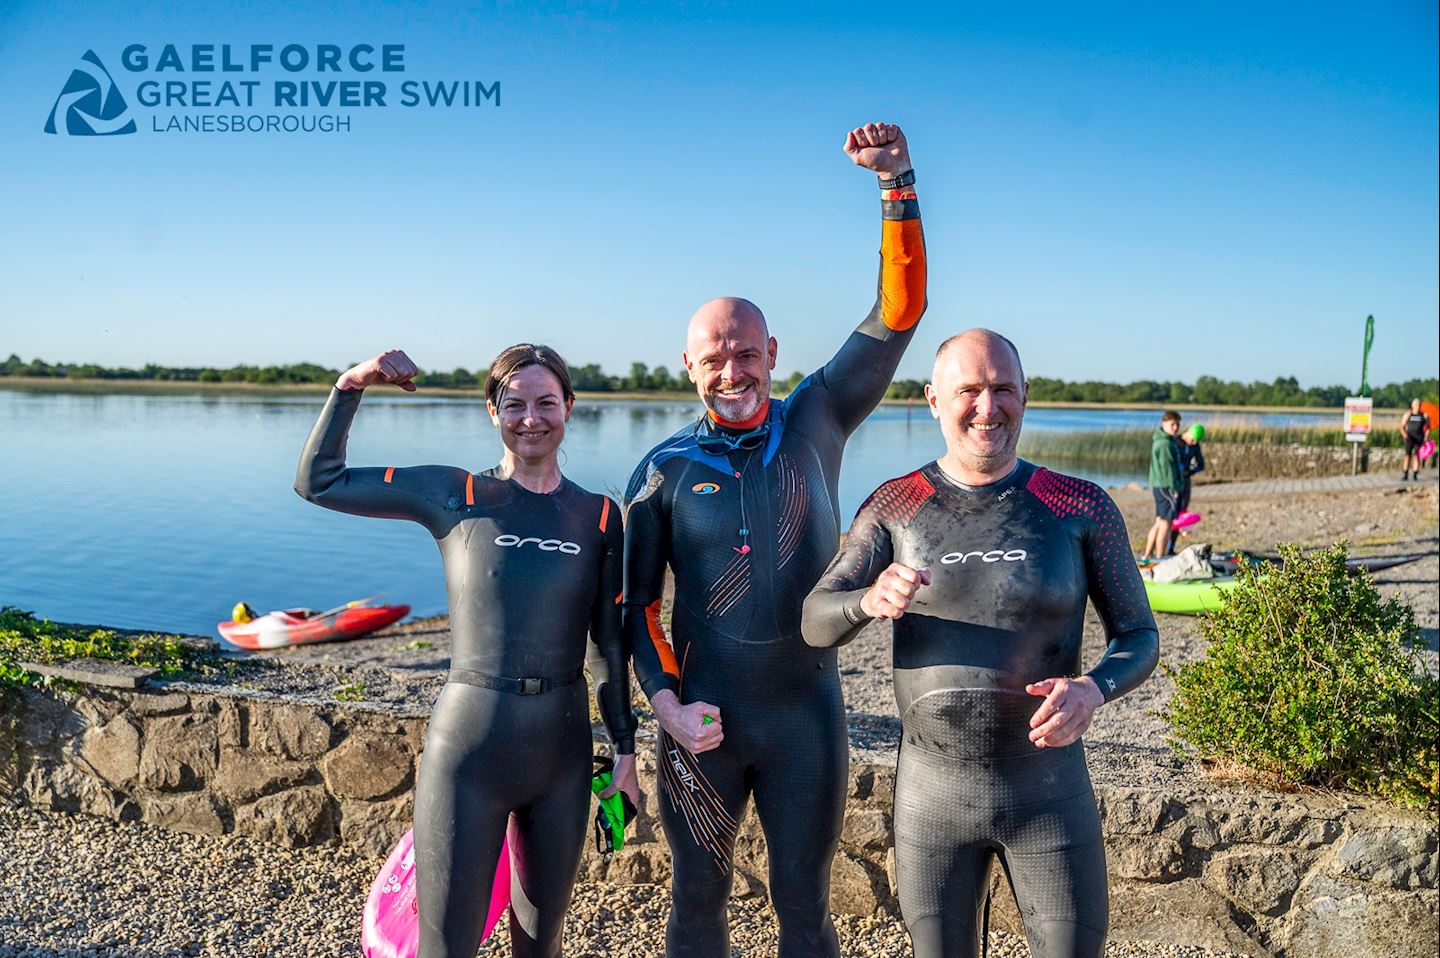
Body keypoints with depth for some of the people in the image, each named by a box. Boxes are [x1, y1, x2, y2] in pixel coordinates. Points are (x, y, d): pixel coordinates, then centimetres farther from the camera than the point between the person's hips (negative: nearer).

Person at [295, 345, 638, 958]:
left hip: (562, 748, 3)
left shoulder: (599, 516, 3)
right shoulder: (454, 496, -2)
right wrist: (350, 386, -6)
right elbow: (318, 481, 1)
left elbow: (608, 643, 7)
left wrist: (625, 748, 7)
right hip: (469, 747, -2)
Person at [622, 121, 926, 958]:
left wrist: (899, 186, -18)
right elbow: (637, 600, 3)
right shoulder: (665, 471, -1)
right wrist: (666, 700, -9)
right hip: (703, 717, 0)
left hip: (806, 711, 0)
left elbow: (897, 314, -8)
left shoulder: (816, 425, -1)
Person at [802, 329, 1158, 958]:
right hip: (931, 791, 1)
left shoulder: (1082, 508, -5)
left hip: (1049, 788, -1)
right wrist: (871, 601, -31)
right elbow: (815, 624, -8)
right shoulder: (895, 506, -3)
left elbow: (1139, 635, 0)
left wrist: (1093, 688, -22)